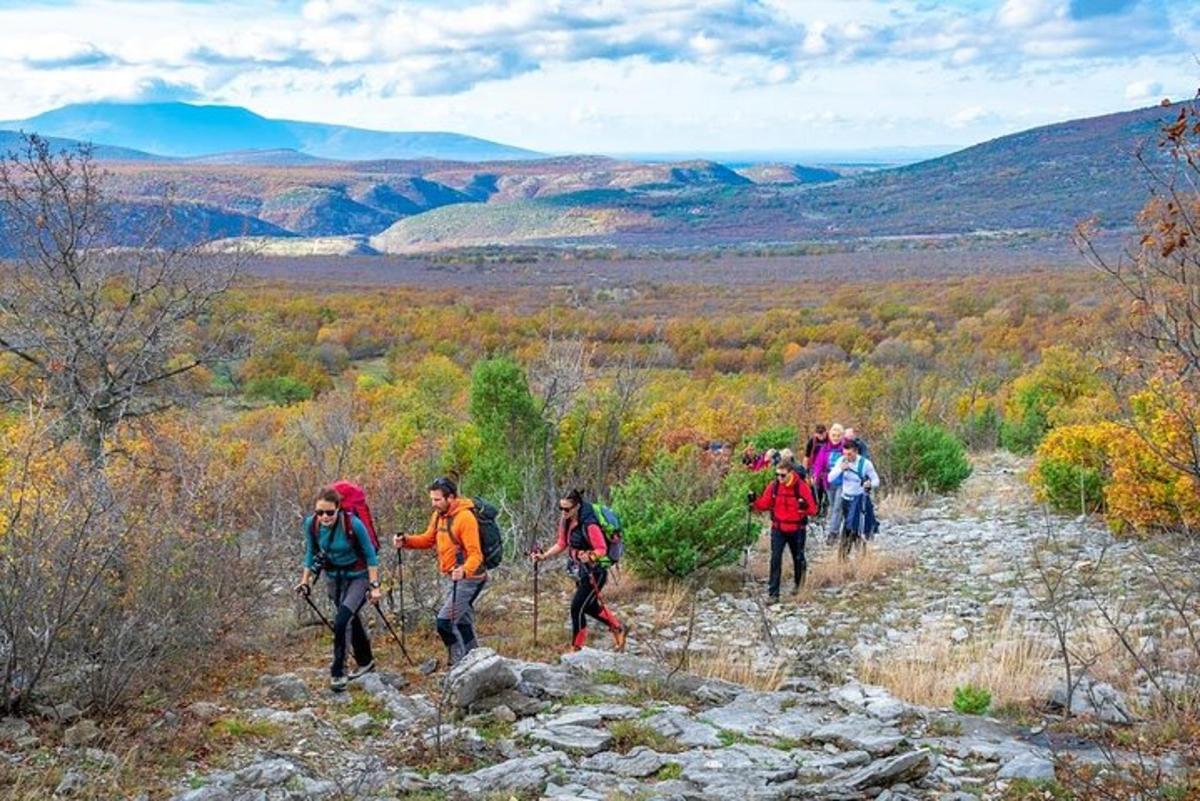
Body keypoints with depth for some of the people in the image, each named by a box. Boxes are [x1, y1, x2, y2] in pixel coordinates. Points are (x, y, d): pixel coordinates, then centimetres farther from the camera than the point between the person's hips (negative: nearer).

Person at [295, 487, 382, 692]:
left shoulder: (353, 524, -28)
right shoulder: (311, 524, -15)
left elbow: (370, 555, -16)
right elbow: (311, 552, 3)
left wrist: (374, 585, -17)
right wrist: (305, 580, 1)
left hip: (358, 577, -5)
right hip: (333, 577, 5)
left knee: (341, 622, -19)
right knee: (351, 620, 19)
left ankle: (337, 672, -7)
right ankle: (365, 662, 39)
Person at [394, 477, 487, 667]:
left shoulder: (465, 518, -21)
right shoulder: (439, 515, 5)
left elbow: (475, 554, -26)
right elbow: (428, 539, 15)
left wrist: (464, 571, -43)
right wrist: (406, 540, -2)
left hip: (467, 578, -9)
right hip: (452, 578, 9)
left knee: (445, 622, -15)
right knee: (462, 623, 17)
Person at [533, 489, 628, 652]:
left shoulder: (589, 525, -26)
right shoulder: (566, 522, -3)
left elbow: (602, 550, -22)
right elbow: (562, 544, 10)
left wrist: (589, 557, -41)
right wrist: (544, 556, 1)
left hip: (595, 572, -9)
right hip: (580, 571, 9)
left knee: (577, 607, -9)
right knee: (589, 606, 21)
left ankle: (576, 648, 5)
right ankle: (618, 629, 42)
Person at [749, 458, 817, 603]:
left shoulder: (802, 487, -14)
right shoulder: (773, 486, -5)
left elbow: (812, 508, -14)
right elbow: (764, 504, 3)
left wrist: (805, 506, -36)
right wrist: (754, 501, -16)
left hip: (797, 530, -1)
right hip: (778, 529, 1)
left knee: (798, 558, 16)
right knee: (775, 560, -8)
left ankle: (798, 582, 45)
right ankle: (773, 593, -6)